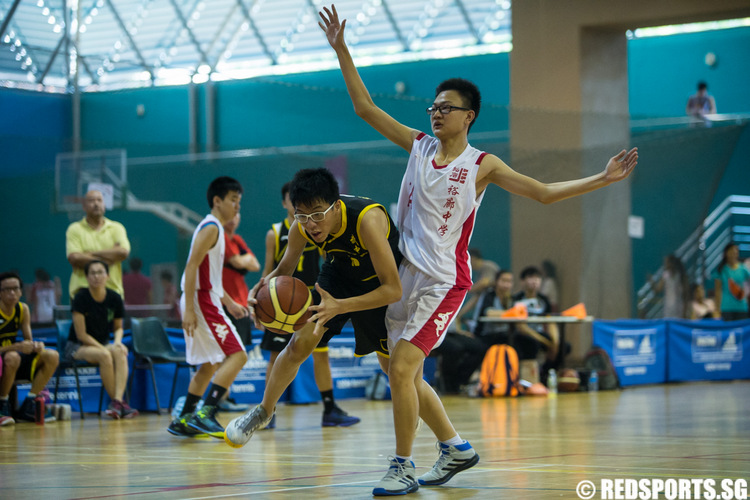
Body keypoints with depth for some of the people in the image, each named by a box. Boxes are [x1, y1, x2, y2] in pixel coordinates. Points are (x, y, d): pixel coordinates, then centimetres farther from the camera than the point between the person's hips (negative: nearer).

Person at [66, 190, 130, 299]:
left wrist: (92, 253, -9)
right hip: (82, 289, -2)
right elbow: (74, 258, -10)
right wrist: (104, 261, -9)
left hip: (113, 289, 2)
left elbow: (123, 252, -8)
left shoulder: (116, 228, 11)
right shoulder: (75, 229, 5)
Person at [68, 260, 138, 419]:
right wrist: (103, 348, -22)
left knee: (120, 352, -30)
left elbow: (118, 327, 12)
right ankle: (119, 402, -28)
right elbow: (81, 335, -15)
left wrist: (118, 341, -10)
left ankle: (117, 401, -42)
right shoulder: (81, 297, -14)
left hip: (103, 344, 4)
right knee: (104, 355, -35)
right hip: (77, 346, -4)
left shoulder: (114, 298, -2)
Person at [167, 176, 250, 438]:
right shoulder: (211, 228, -11)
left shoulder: (215, 229, 20)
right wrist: (189, 309, -25)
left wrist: (229, 303, 29)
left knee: (209, 365, 17)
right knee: (237, 355, -15)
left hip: (207, 301, 10)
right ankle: (205, 414, -21)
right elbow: (192, 267, -19)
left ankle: (183, 420, 20)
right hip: (201, 302, -10)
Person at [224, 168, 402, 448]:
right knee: (299, 345, -6)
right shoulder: (301, 228, -26)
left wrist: (340, 306, -51)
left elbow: (393, 290, -41)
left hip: (380, 285, -3)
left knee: (394, 365, 1)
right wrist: (261, 289, -29)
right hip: (340, 275, 3)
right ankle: (264, 411, 17)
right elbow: (284, 271, -6)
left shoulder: (367, 219, -42)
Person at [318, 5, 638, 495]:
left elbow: (543, 192, 0)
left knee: (401, 368, -17)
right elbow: (365, 108, 6)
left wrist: (603, 179, -8)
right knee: (406, 376, 10)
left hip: (443, 280, -5)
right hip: (406, 274, 6)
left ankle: (404, 467, -6)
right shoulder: (418, 145, 6)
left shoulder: (482, 165, -3)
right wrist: (342, 50, 0)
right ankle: (456, 448, 28)